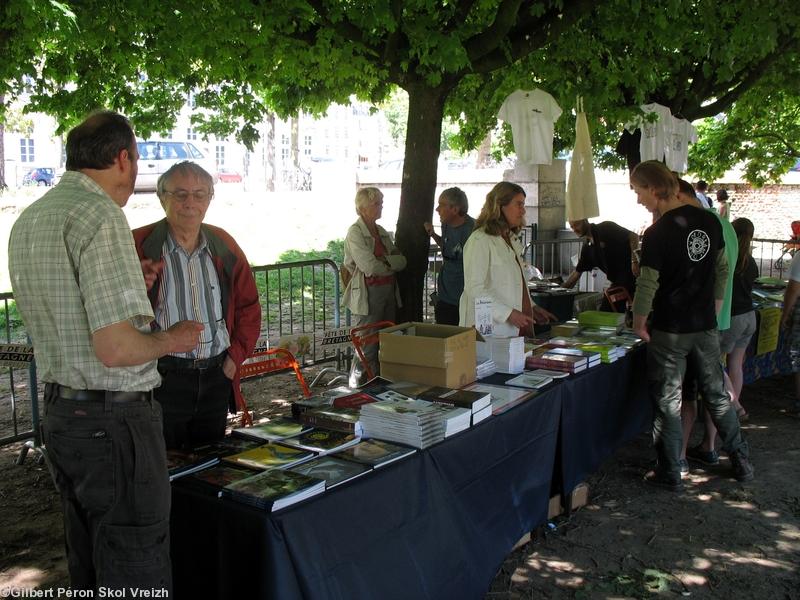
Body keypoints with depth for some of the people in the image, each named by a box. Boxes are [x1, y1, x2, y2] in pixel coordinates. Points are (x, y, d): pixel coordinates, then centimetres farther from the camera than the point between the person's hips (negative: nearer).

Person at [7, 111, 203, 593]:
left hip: (59, 411, 10)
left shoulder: (29, 219, 12)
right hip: (113, 420, -10)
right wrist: (170, 340, -6)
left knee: (88, 569, 22)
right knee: (136, 576, 2)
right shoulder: (100, 216, -18)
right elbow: (115, 349, -24)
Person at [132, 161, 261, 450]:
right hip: (162, 379, -4)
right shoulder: (139, 245, -6)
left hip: (216, 378, 4)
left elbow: (249, 307, 16)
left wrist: (236, 355, 7)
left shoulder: (224, 246, 8)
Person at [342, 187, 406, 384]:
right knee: (368, 348, -4)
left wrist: (385, 261, -13)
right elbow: (370, 267, -18)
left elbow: (402, 261, 6)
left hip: (389, 292, 7)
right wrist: (392, 265, -1)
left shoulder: (382, 232, 14)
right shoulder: (355, 232, -8)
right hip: (367, 295, -7)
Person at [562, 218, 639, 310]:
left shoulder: (606, 228, -7)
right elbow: (577, 272, 21)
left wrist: (634, 261, -27)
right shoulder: (587, 248, 15)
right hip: (617, 282, 8)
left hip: (630, 275, -8)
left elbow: (634, 236, -15)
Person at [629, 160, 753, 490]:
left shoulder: (656, 234, -17)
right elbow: (722, 270, 10)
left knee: (667, 402, 6)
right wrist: (712, 311, 18)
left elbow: (648, 285, -17)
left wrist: (639, 323, -3)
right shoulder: (709, 221, 2)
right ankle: (741, 462, 28)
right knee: (717, 394, 18)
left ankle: (670, 473, 14)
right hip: (706, 327, 6)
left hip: (669, 331, -6)